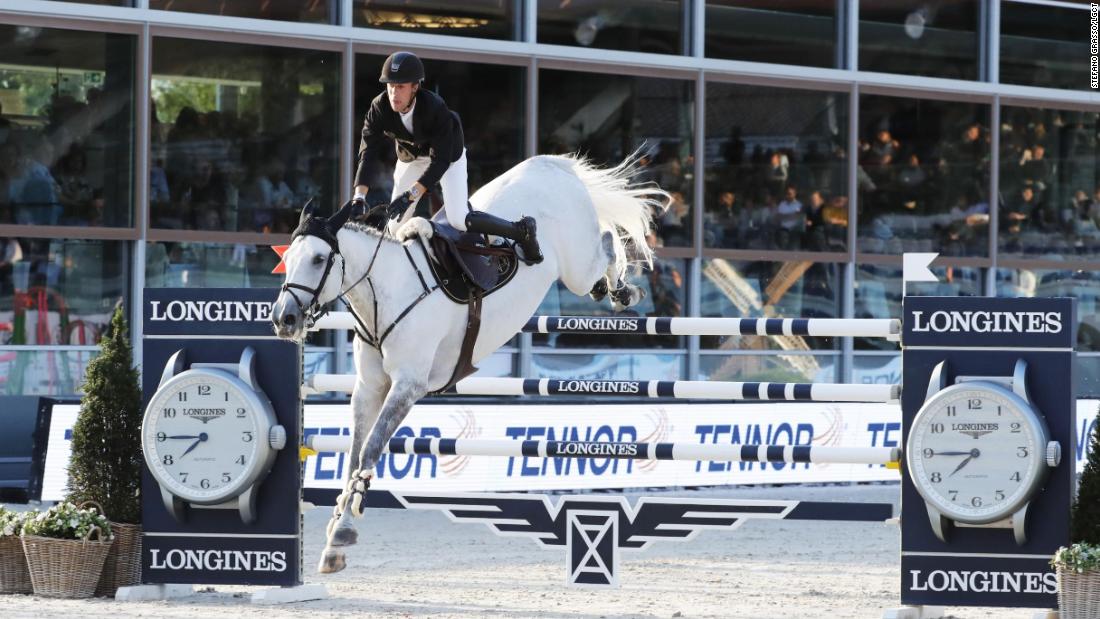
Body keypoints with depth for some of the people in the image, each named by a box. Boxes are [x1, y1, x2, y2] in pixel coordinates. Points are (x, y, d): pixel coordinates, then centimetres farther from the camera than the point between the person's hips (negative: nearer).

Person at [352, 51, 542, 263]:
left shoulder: (435, 108, -39)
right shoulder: (379, 108, -28)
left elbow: (440, 161, -39)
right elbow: (369, 153, -31)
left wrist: (410, 195, -48)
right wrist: (359, 197, -44)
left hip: (448, 154, -4)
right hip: (410, 157, 4)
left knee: (458, 220, -15)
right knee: (396, 219, 3)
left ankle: (522, 232, 0)